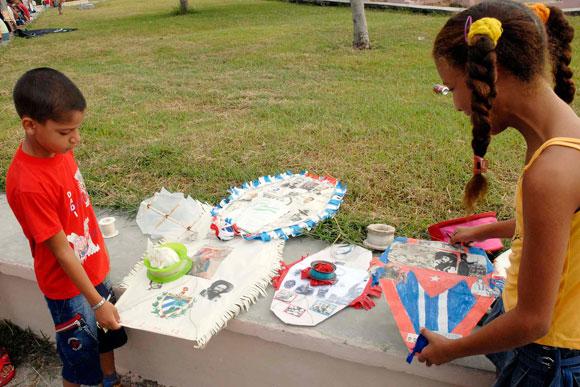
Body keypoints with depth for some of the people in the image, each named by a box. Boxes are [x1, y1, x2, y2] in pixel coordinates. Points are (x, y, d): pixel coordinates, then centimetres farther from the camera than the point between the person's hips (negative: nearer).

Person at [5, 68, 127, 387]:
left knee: (109, 333, 26)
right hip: (67, 286, -7)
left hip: (94, 268, 8)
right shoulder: (28, 184, -31)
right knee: (80, 359, 14)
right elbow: (60, 250, -24)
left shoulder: (58, 148, -7)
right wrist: (97, 301, -17)